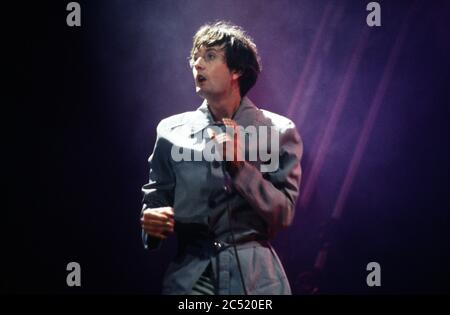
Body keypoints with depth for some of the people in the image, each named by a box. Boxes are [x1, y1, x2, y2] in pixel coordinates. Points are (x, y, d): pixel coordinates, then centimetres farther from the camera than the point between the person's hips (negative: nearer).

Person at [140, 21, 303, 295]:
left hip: (255, 277, -1)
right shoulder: (171, 132, 3)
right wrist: (151, 219, -14)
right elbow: (154, 198, 8)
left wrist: (240, 165, -19)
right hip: (189, 278, 1)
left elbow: (284, 213, -6)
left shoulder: (279, 131, -2)